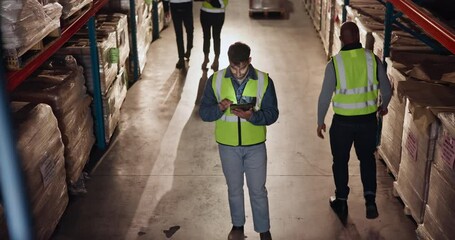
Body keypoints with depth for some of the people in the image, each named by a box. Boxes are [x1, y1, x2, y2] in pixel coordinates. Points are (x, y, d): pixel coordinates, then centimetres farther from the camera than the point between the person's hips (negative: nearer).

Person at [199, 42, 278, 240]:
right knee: (234, 188, 18)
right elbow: (204, 113, -6)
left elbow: (272, 114, -9)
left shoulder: (264, 81, -11)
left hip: (255, 145, -1)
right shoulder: (216, 80, -8)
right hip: (228, 145, 1)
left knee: (258, 190, 8)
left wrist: (251, 116, -28)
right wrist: (219, 108, -28)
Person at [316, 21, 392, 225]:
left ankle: (341, 202, 29)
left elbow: (325, 96, -10)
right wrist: (383, 106, 22)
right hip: (368, 120, 2)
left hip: (342, 122, -2)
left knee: (340, 161, 17)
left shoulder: (334, 63, -13)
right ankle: (370, 199, 12)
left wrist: (320, 121, 4)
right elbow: (386, 91, 1)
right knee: (367, 158, 23)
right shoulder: (373, 59, -7)